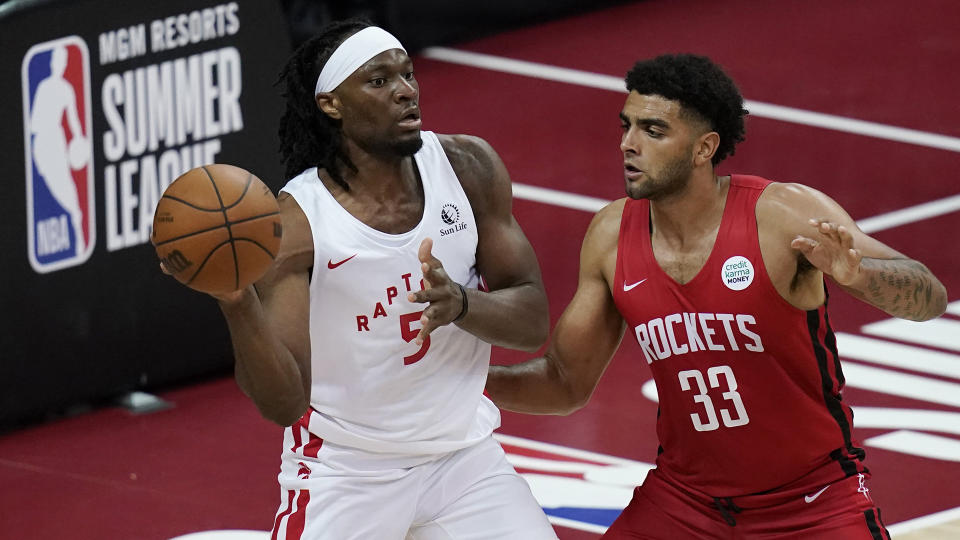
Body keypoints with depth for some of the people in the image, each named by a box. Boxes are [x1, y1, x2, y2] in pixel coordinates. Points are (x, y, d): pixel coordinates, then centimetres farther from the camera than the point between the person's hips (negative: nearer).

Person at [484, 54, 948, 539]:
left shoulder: (785, 214, -18)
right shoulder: (611, 236, -5)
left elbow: (930, 298, -23)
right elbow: (567, 383, 7)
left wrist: (854, 272, -44)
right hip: (685, 496, 4)